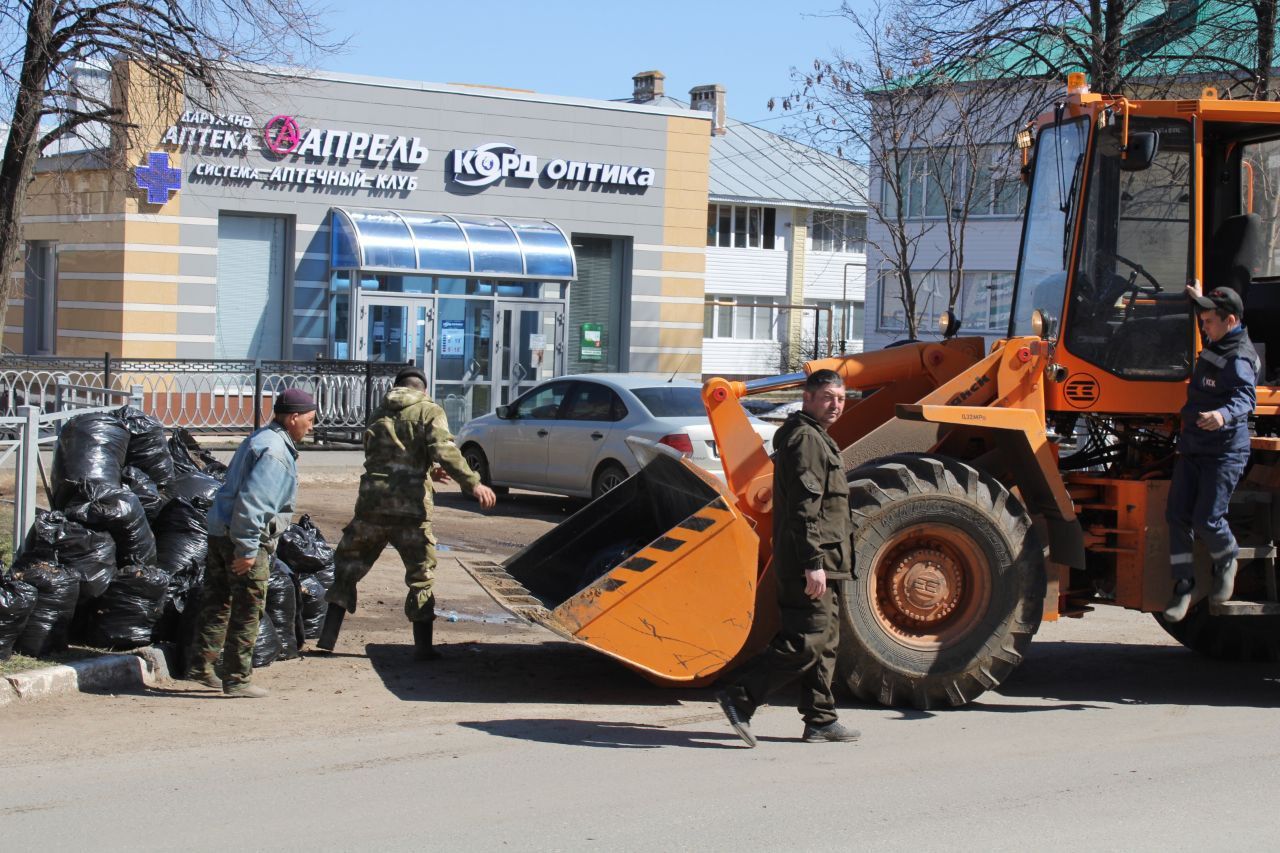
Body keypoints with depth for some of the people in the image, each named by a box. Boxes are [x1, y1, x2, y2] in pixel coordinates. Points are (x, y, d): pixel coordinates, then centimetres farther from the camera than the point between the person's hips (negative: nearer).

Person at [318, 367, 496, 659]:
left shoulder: (381, 412, 17)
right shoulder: (429, 411, 0)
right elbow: (444, 451, -16)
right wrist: (472, 484, -18)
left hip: (372, 502, 4)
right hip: (411, 506, -4)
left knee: (348, 565, 13)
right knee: (421, 574, 7)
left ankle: (328, 637, 10)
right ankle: (423, 646, 5)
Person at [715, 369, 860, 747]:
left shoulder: (816, 438, 21)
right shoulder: (805, 439, -14)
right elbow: (805, 507, -21)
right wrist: (813, 563, -25)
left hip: (818, 564, 11)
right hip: (809, 562, -11)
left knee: (823, 643, 12)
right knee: (806, 642, -12)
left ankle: (821, 721, 17)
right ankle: (740, 697, -11)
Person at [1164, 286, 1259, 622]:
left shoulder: (1238, 358, -17)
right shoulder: (1215, 346, 13)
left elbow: (1246, 397, -34)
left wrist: (1225, 414, -53)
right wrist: (1199, 300, 42)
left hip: (1224, 452, -9)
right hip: (1193, 448, 9)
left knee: (1207, 519, -10)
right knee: (1178, 515, 1)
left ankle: (1226, 562, 21)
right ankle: (1183, 585, 7)